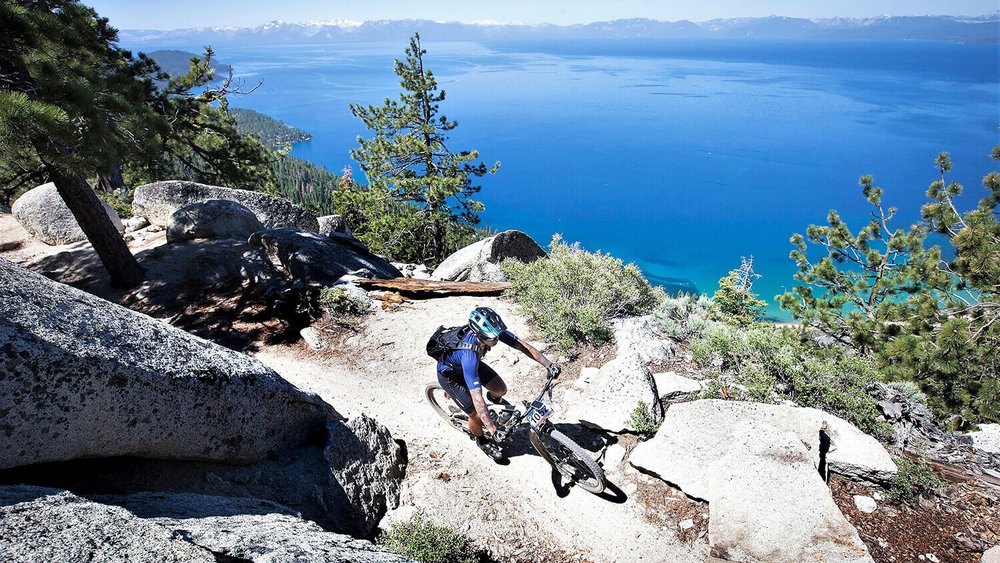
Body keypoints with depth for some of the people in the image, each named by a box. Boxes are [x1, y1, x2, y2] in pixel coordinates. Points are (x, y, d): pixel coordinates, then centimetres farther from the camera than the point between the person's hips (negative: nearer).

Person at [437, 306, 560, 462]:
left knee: (501, 390, -4)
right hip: (450, 374, -6)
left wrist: (549, 364, -31)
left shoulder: (492, 331, -28)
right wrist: (492, 429, -43)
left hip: (469, 363, 6)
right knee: (477, 415, -5)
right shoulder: (469, 354, -45)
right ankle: (482, 441, 28)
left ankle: (493, 397, 33)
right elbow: (477, 398, -45)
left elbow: (523, 346, -23)